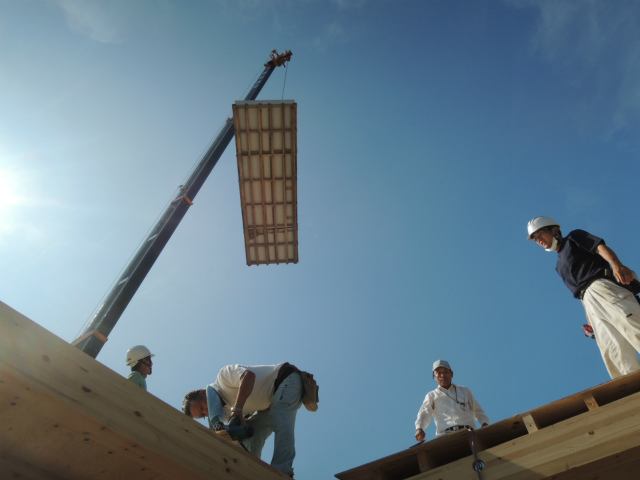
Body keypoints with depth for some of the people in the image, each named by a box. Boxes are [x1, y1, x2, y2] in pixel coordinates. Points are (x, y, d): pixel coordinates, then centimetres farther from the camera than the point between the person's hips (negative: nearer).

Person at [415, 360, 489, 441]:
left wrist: (484, 423, 9)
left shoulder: (464, 391, 31)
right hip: (445, 434, -2)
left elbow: (478, 411, 31)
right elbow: (424, 414, 9)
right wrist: (419, 428, -13)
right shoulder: (432, 395, 24)